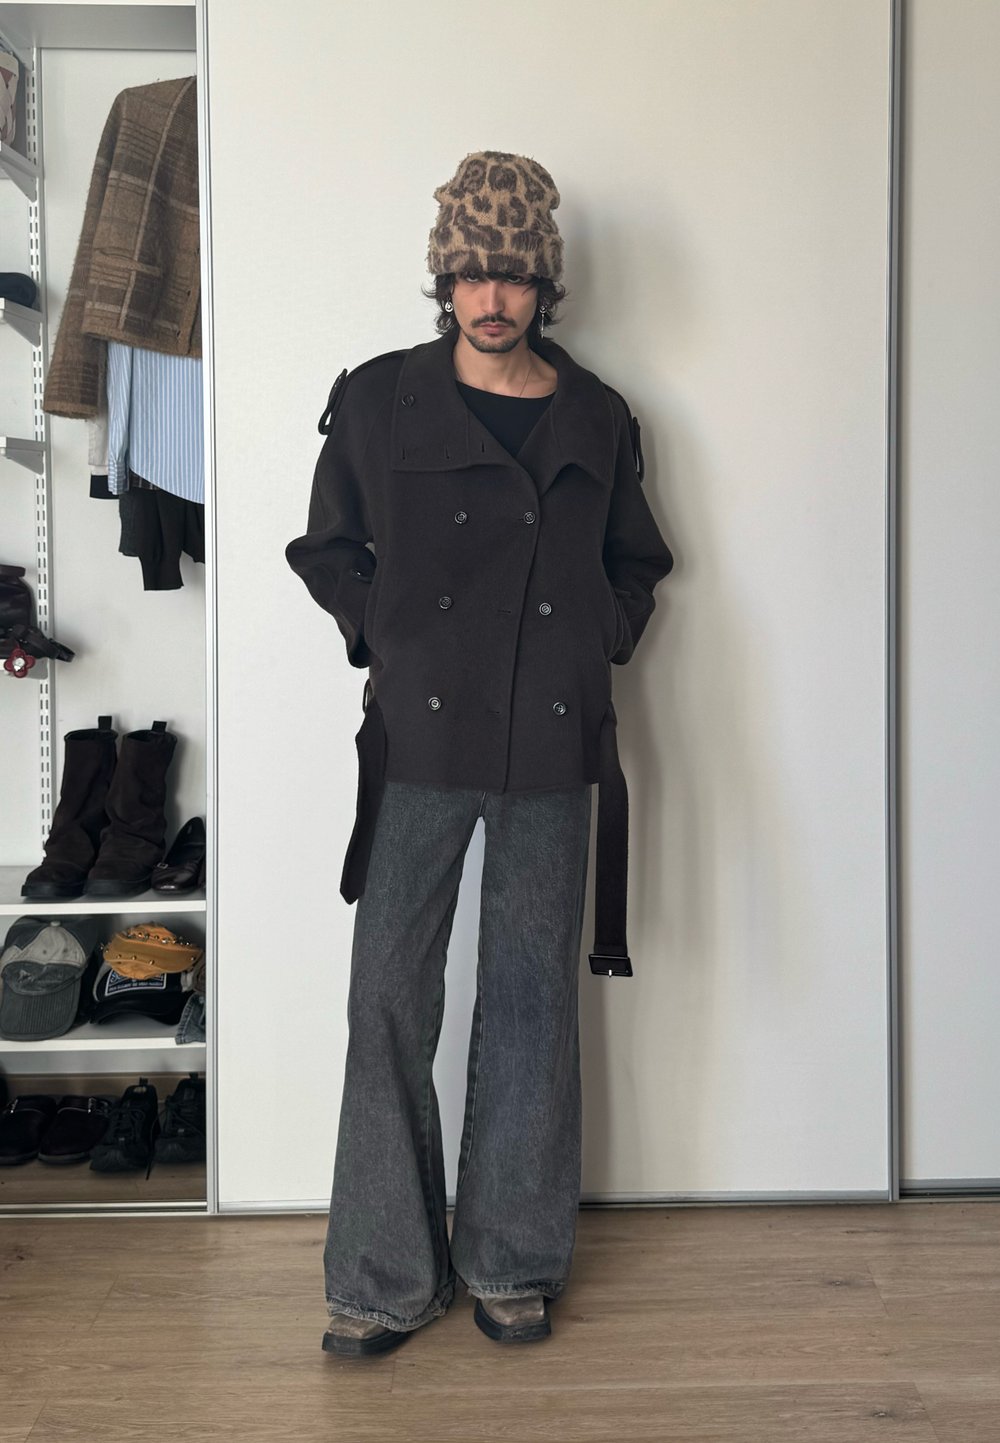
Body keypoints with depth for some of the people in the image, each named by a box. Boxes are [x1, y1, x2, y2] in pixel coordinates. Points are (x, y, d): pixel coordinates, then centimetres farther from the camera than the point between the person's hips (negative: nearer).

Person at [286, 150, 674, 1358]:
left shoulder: (597, 419, 9)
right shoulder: (379, 400, 5)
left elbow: (636, 564, 20)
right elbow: (326, 548, 12)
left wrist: (600, 643, 5)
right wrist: (389, 636, 0)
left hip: (553, 749, 2)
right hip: (420, 738, -1)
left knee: (532, 1000, 7)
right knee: (390, 997, 0)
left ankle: (514, 1261, 24)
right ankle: (384, 1276, 17)